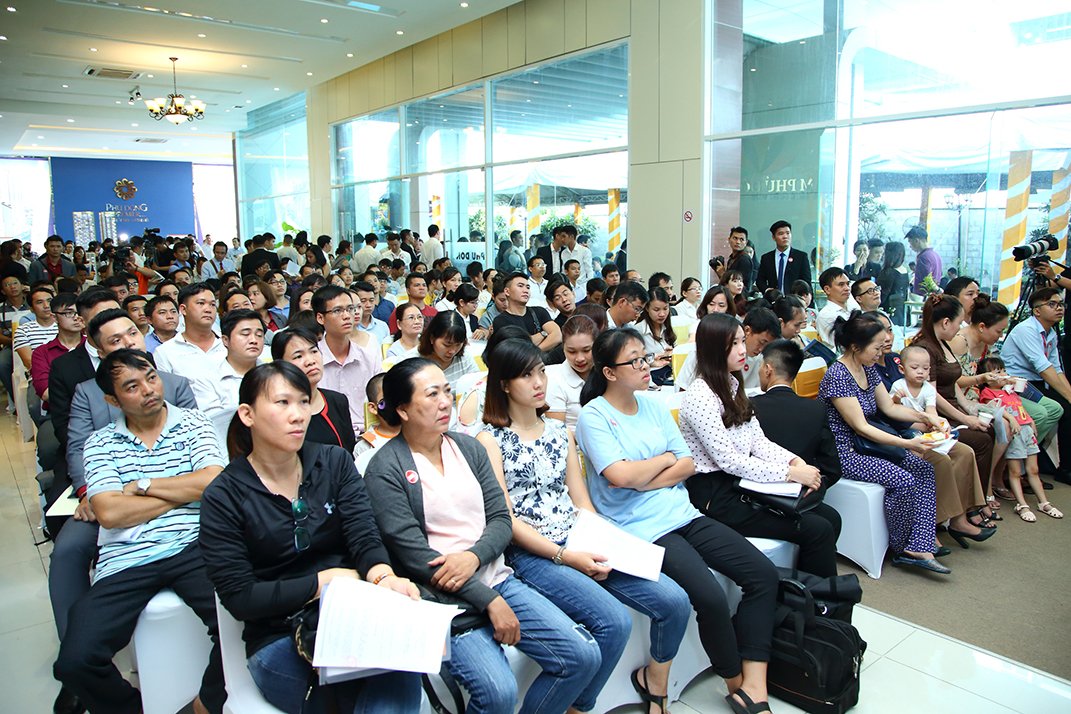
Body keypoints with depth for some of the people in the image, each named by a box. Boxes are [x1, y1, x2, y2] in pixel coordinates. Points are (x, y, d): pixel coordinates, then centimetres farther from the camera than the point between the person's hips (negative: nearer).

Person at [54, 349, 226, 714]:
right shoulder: (100, 444, 10)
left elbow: (214, 482, -6)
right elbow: (110, 513, -4)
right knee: (75, 661, -16)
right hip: (125, 561, 2)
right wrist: (186, 490, -3)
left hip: (191, 547, -1)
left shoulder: (193, 422, 9)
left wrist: (143, 485, -1)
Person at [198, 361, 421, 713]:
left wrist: (383, 577, -26)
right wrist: (323, 581, -11)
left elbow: (365, 538, -5)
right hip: (277, 639, -2)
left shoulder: (334, 462, 5)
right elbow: (239, 598, -7)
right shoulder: (223, 497, -3)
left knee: (402, 672, -31)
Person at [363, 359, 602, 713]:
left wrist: (474, 557, -15)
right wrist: (489, 601, -16)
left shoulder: (469, 447, 10)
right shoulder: (385, 470, -7)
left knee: (583, 656, -5)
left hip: (495, 577, 6)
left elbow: (501, 519, 7)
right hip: (443, 597, -5)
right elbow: (413, 554, -13)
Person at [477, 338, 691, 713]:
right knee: (614, 621, -26)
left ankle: (654, 682, 20)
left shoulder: (559, 431, 17)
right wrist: (563, 556, -15)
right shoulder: (490, 440, -2)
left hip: (580, 545, 6)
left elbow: (582, 502, 14)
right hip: (530, 553, -6)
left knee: (674, 601, -8)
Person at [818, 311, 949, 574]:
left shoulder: (868, 369, 8)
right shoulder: (837, 376, -21)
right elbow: (860, 427, -23)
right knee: (903, 480, -22)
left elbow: (889, 407, 17)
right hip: (842, 452, -10)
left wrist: (923, 417, 1)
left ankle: (919, 549, -9)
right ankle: (901, 549, 2)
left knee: (923, 468, -5)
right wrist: (907, 443, -26)